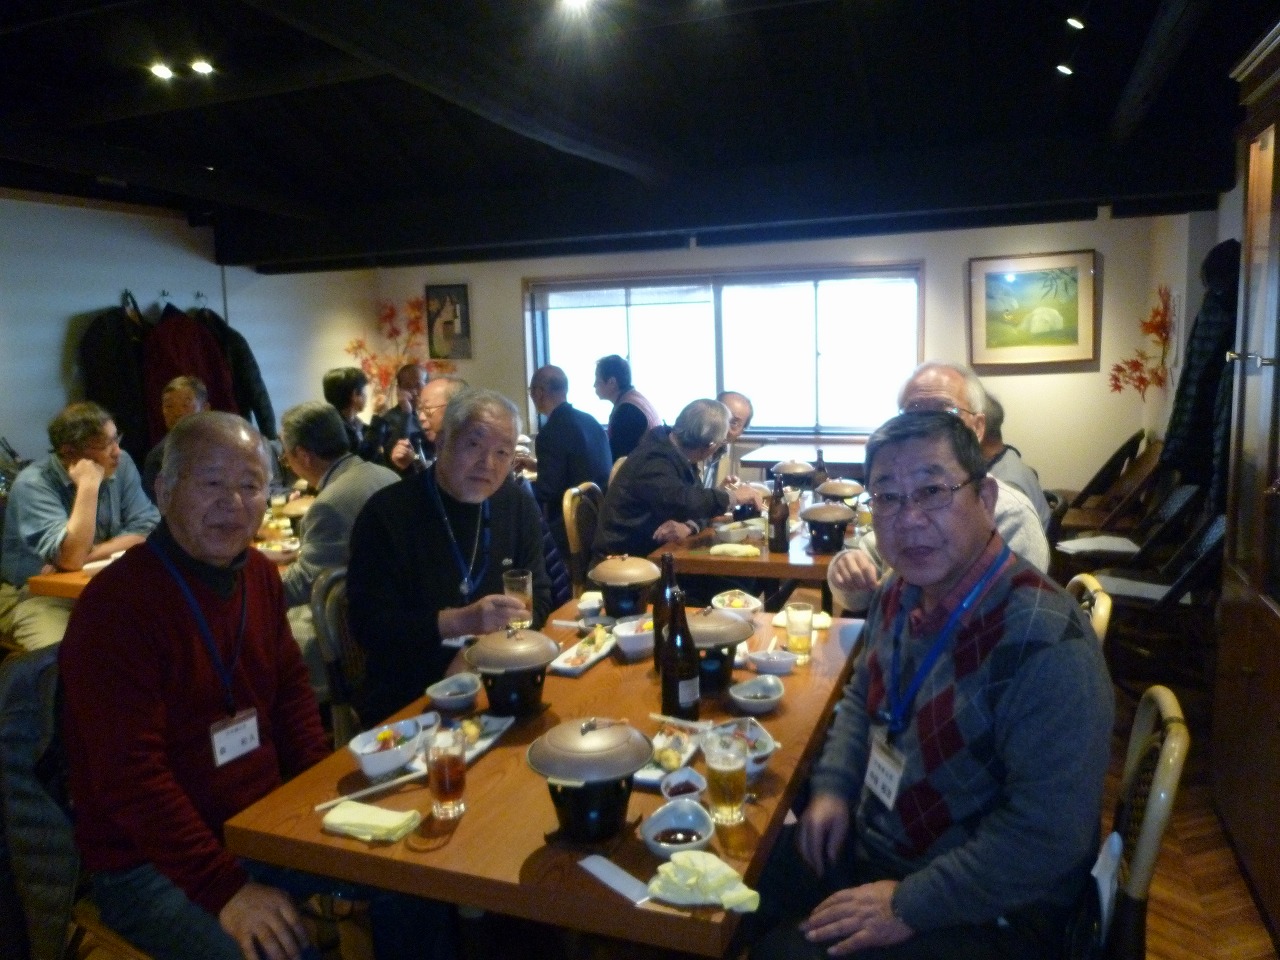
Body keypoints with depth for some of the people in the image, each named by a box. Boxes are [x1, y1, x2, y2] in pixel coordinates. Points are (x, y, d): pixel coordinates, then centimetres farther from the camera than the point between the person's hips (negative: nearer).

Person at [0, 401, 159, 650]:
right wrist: (88, 487, -27)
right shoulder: (33, 485, -18)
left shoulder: (121, 465, -3)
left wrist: (88, 556, -18)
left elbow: (148, 529, -7)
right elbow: (70, 557, -27)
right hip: (35, 593, -4)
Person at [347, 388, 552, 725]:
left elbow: (538, 599, 8)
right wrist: (459, 621, -26)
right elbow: (369, 625, -15)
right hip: (406, 701, -5)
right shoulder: (386, 513, -11)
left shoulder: (519, 506, 5)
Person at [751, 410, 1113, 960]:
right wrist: (832, 787, -2)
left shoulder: (1045, 644, -29)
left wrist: (909, 905, -23)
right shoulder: (902, 594, -3)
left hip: (982, 912, -7)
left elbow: (1049, 834, -29)